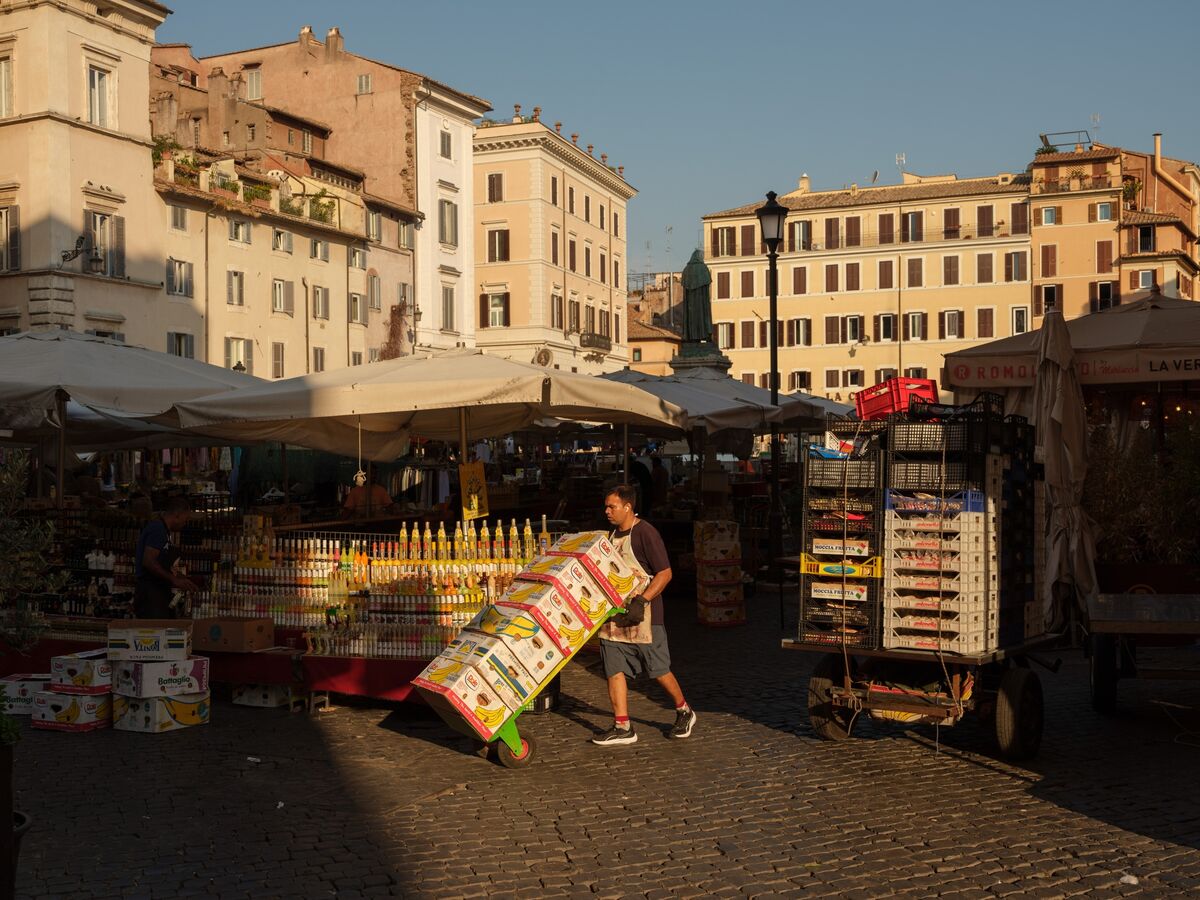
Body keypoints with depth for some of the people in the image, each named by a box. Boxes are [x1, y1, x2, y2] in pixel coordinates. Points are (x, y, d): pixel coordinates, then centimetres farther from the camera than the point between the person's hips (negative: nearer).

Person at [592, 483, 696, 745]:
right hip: (615, 615, 8)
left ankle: (684, 712, 25)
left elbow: (665, 573, -16)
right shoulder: (613, 535, 12)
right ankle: (622, 728, 7)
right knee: (614, 670, 2)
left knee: (659, 670, 3)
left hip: (643, 615, -7)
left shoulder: (645, 533, -13)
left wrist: (641, 601, -23)